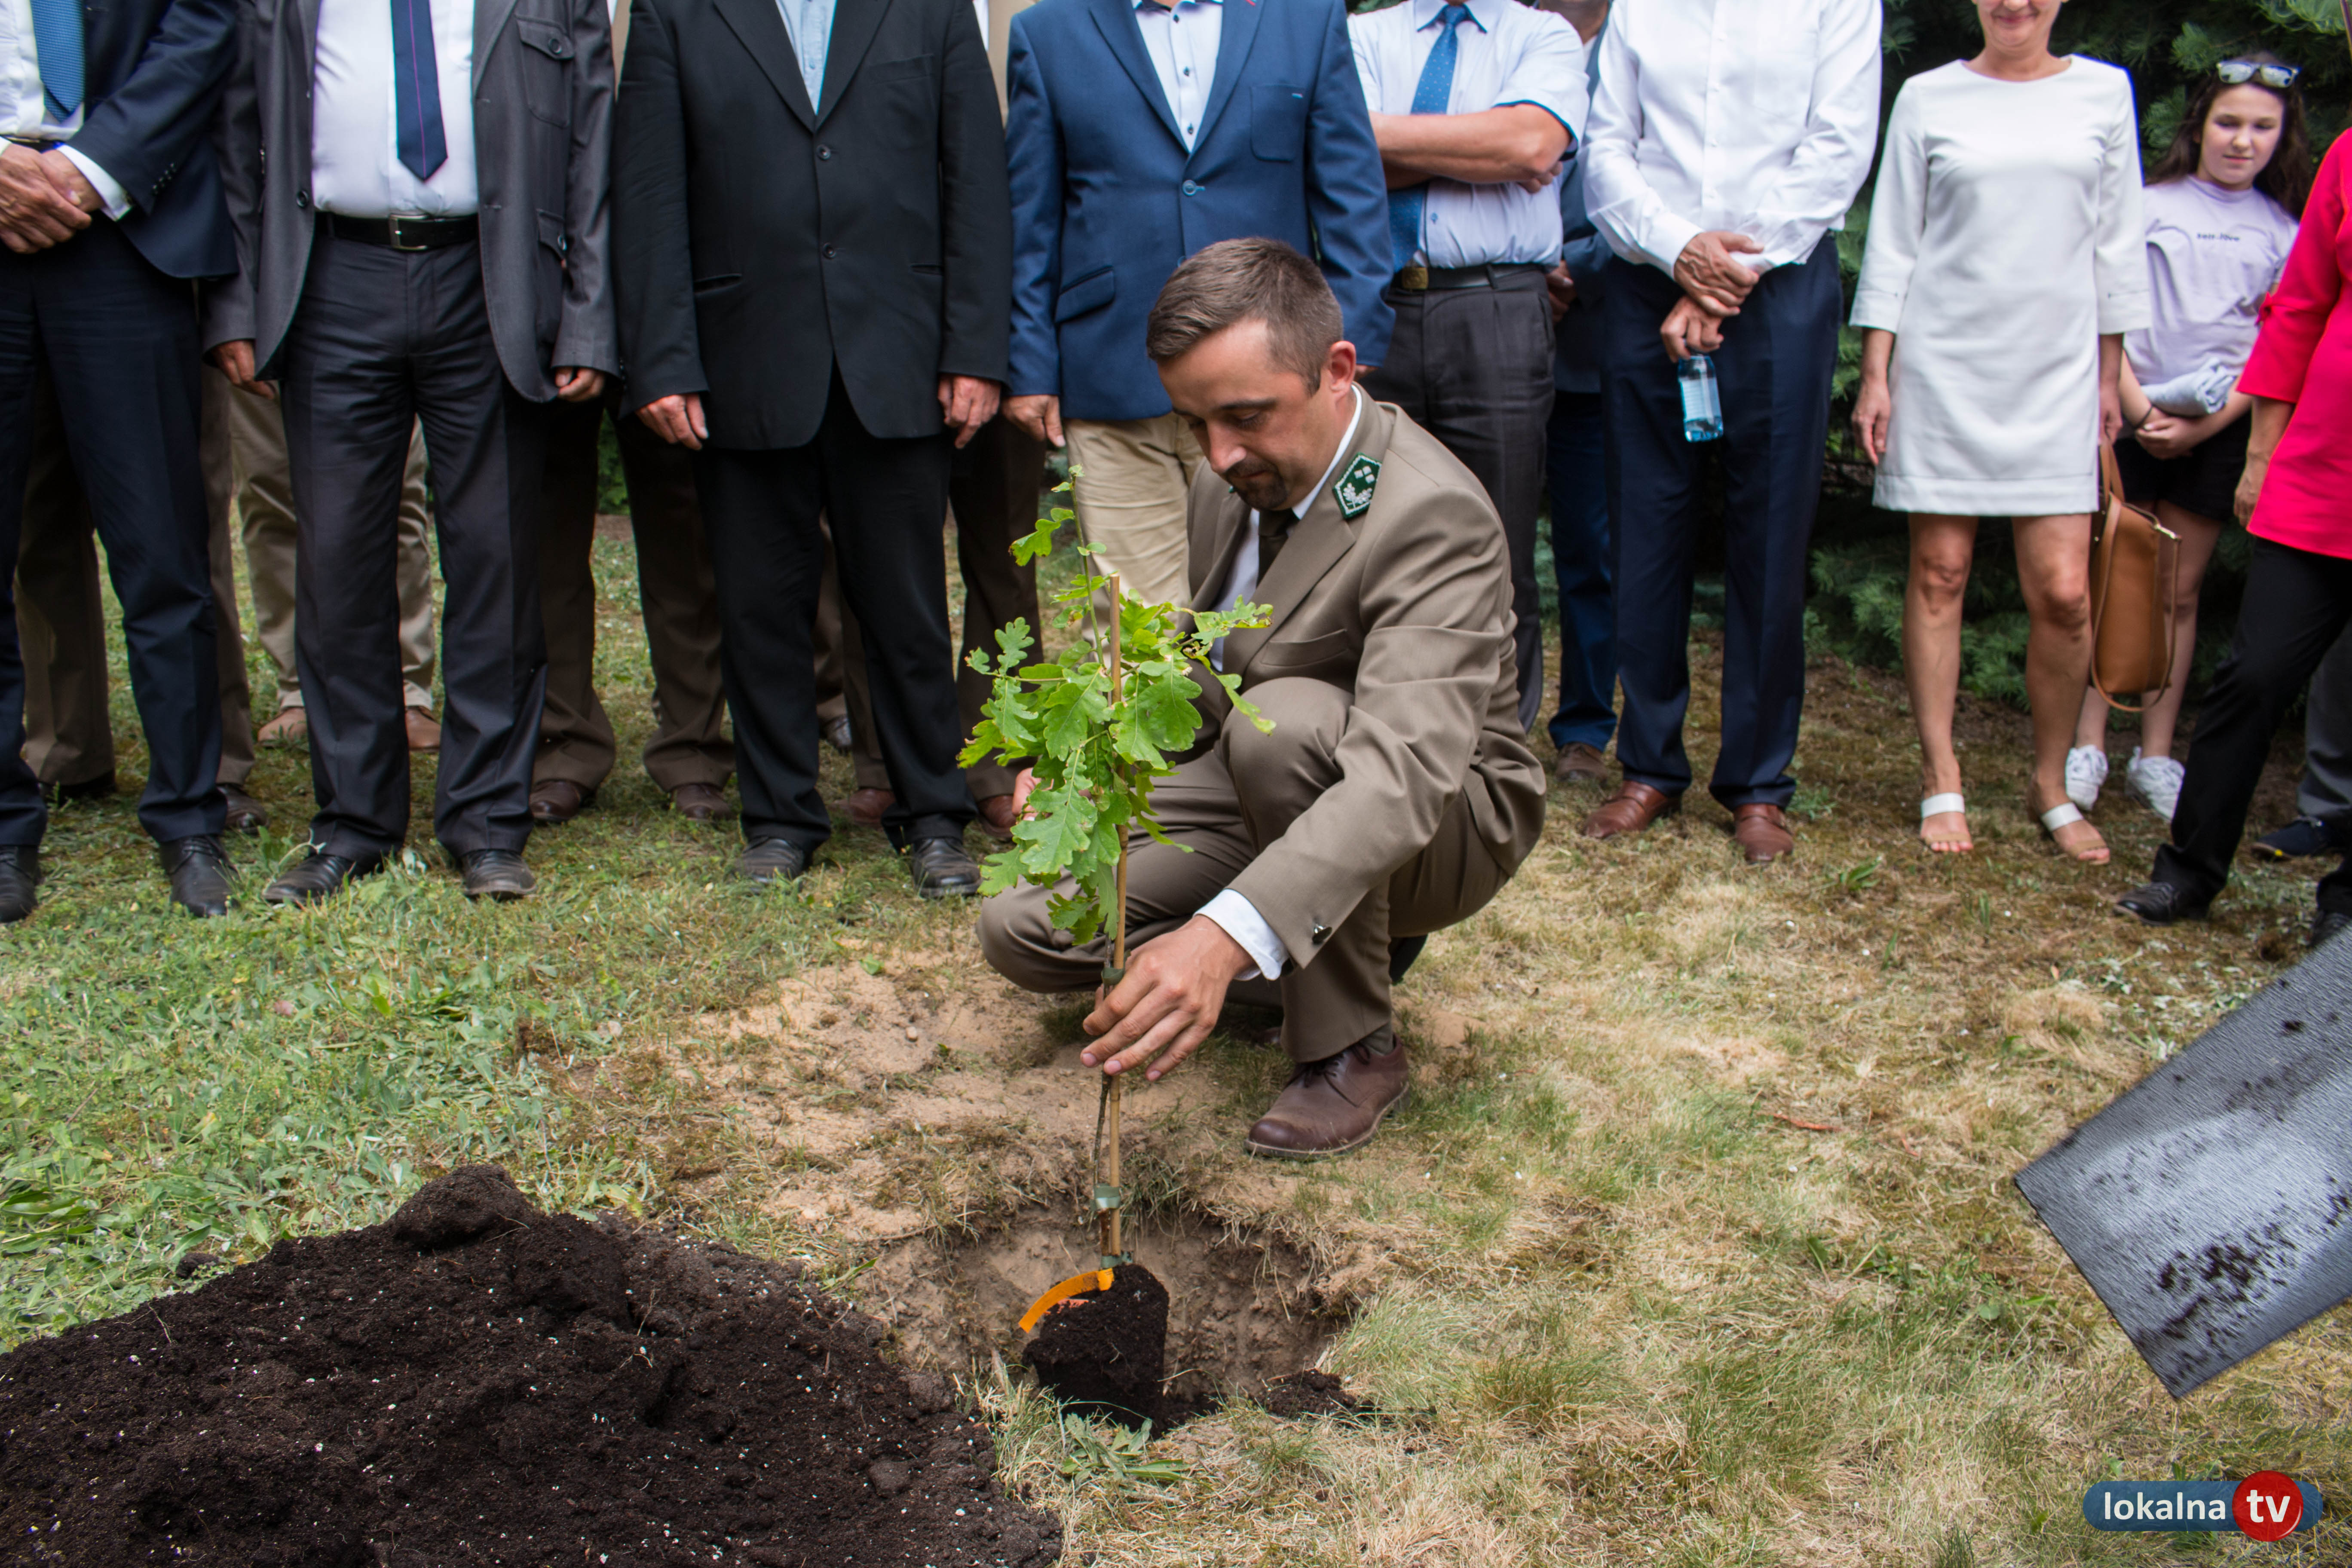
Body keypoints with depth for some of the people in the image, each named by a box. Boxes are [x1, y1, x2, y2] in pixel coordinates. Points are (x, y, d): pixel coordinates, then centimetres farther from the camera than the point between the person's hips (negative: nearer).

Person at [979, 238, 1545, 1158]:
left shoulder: (1433, 516, -29)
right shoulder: (1236, 482, -3)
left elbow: (1402, 773, -43)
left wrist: (1224, 937, -56)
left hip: (1440, 820, -7)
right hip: (1254, 798, 7)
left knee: (1284, 723, -39)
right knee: (1020, 928, -7)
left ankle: (1351, 1046, -18)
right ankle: (1354, 936, 6)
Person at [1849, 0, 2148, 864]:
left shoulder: (2104, 91, 10)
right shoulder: (1929, 98, 5)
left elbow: (2116, 243, 13)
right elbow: (1893, 245, 5)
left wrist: (2111, 376, 10)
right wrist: (1876, 373, -1)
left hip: (2057, 373, 1)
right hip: (1944, 367, -1)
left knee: (2063, 592, -4)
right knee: (1938, 572, 1)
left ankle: (2051, 784, 12)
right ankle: (1940, 778, 11)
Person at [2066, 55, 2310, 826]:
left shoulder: (2287, 233, 9)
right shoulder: (2149, 204, 5)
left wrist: (2206, 423, -8)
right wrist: (2134, 403, -10)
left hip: (2218, 430, 1)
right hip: (2133, 419, -1)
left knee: (2180, 592, 5)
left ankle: (2156, 755, 10)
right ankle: (2088, 745, 3)